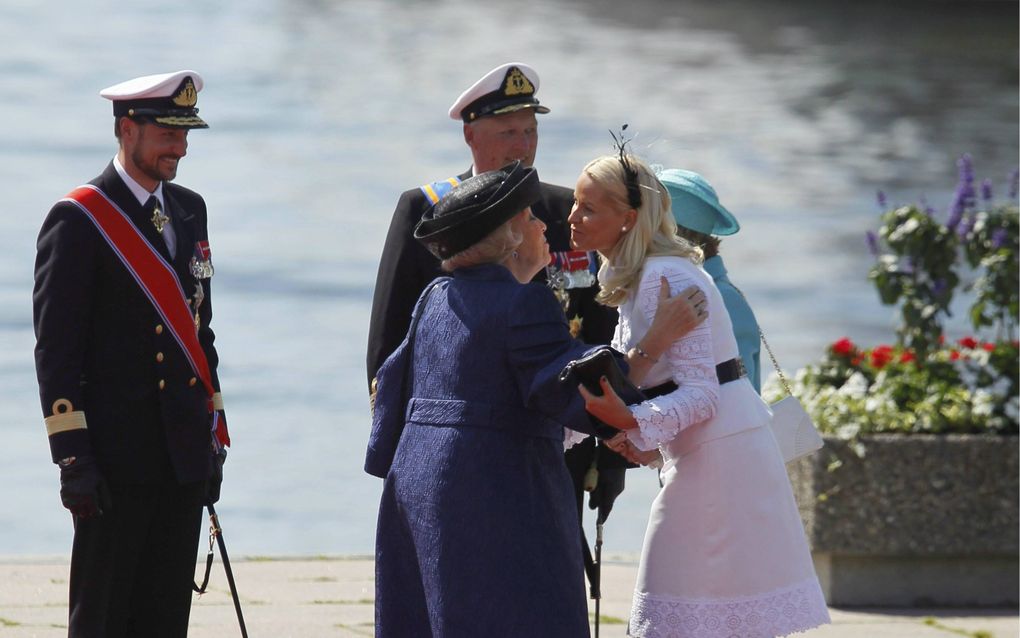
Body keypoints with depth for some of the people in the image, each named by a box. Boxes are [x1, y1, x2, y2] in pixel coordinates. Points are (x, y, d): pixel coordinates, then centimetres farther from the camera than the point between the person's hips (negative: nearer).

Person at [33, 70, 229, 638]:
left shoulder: (189, 211, 15)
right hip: (117, 459, -6)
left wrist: (215, 436, 16)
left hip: (185, 457, 7)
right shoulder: (80, 219, -7)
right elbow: (56, 349, -11)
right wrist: (73, 457, -15)